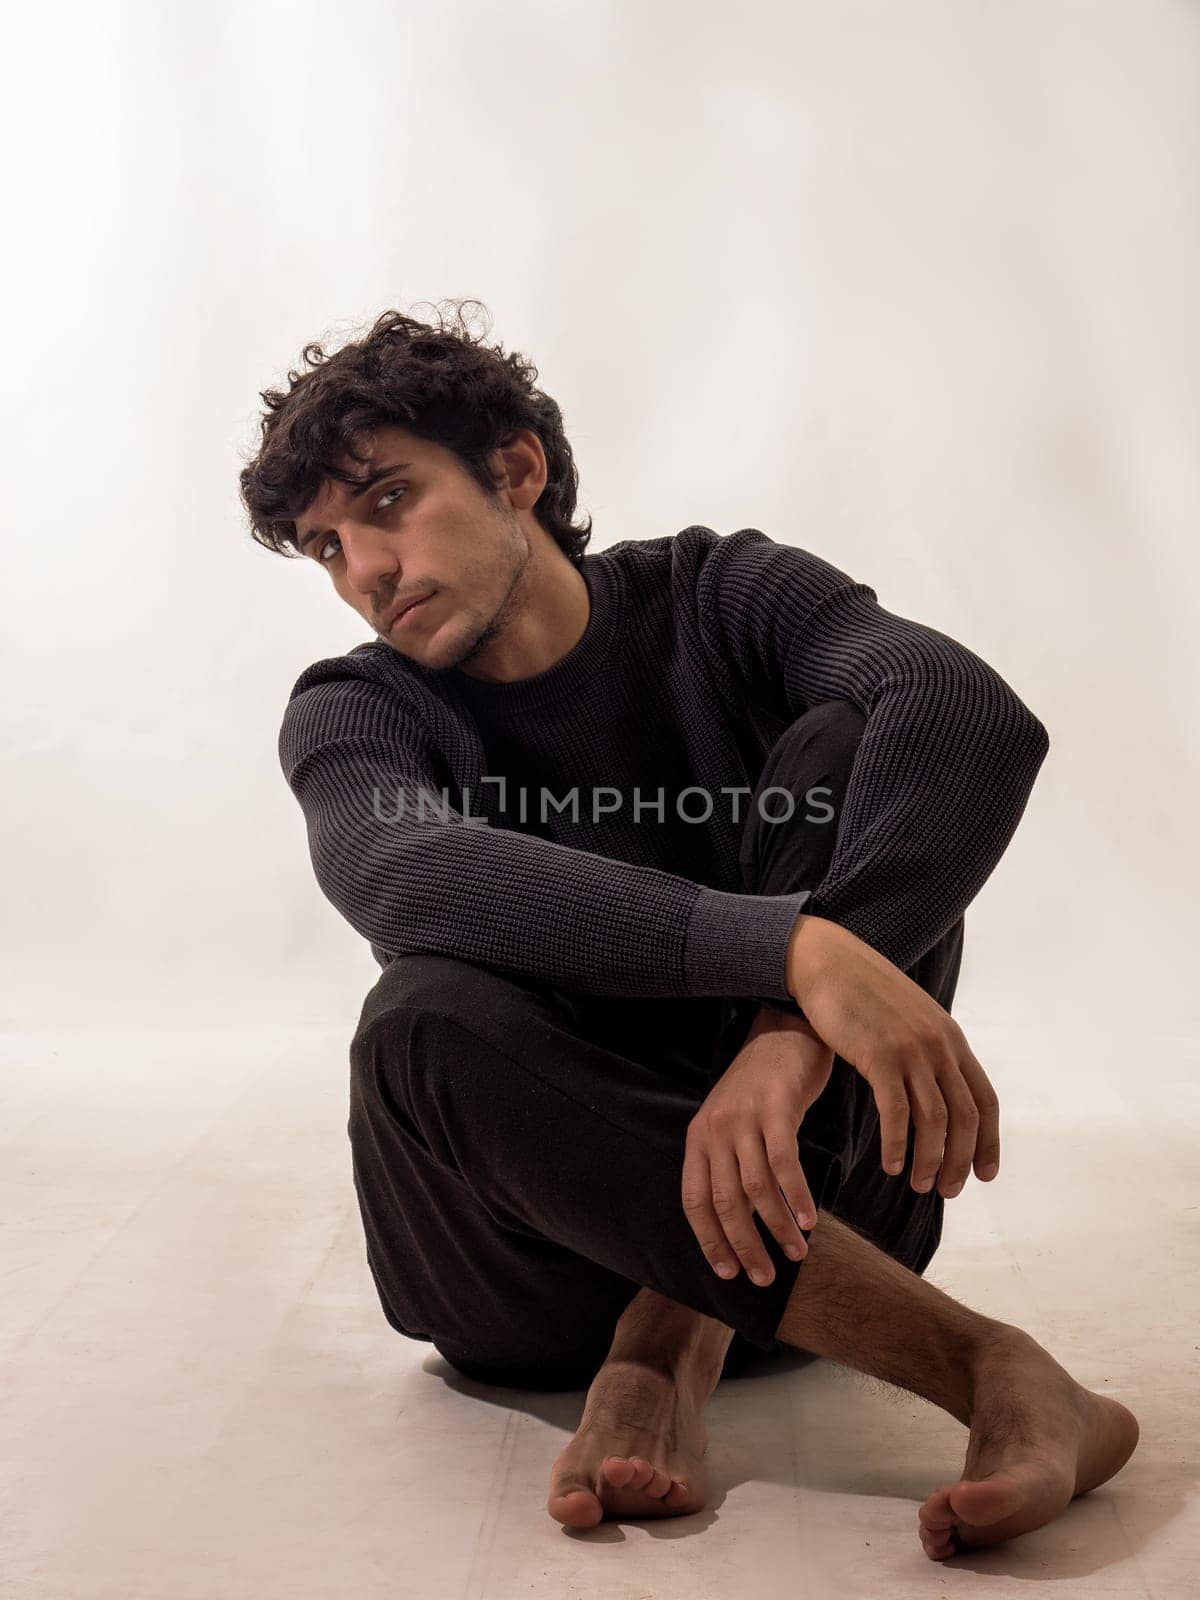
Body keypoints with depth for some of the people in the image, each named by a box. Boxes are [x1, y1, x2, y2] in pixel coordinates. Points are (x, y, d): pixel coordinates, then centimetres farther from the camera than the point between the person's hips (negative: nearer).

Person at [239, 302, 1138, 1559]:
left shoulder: (716, 594, -3)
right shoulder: (354, 713, -4)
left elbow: (974, 713, -24)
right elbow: (406, 878, -30)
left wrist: (790, 1034, -40)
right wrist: (792, 949, -44)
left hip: (798, 1178, 1)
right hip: (547, 1216, 0)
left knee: (845, 751, -19)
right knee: (424, 1019, -32)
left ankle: (664, 1353, -26)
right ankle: (984, 1367, -31)